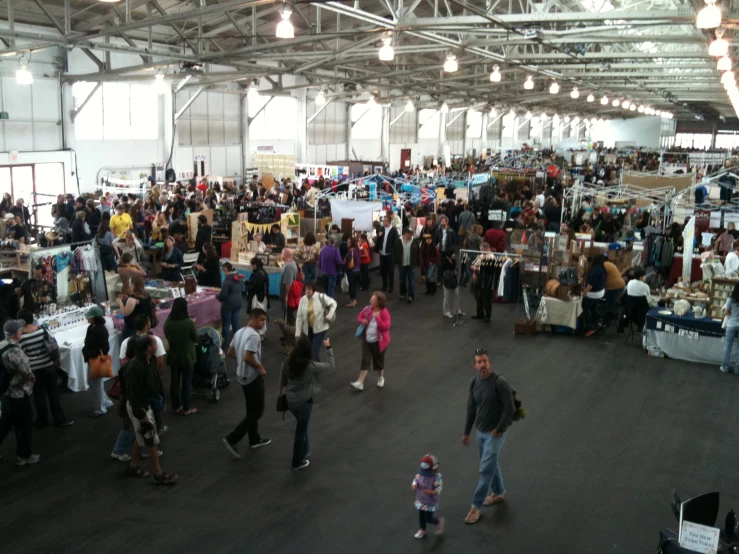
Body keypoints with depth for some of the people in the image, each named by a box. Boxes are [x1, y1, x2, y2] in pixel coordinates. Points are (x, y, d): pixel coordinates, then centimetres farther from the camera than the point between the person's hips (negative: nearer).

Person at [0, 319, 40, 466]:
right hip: (18, 395, -8)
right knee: (24, 426, 8)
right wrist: (32, 378, 1)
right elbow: (28, 375, -21)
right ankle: (24, 456, 20)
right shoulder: (15, 351, -27)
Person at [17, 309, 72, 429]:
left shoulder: (21, 338, -16)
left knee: (39, 396, 12)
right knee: (54, 393, 11)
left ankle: (42, 422, 22)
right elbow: (54, 346, -8)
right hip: (48, 366, 2)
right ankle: (60, 419, 16)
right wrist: (57, 359, 8)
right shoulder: (43, 331, -11)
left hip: (33, 370, -1)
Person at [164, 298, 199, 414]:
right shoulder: (188, 322, -22)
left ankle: (176, 406, 26)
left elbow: (167, 337, 6)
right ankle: (186, 409, 15)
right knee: (187, 382, 7)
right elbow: (196, 339, -9)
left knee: (174, 381, 15)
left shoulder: (168, 322, -10)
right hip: (187, 357, -4)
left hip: (173, 356, 4)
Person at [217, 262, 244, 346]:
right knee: (235, 322, 16)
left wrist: (217, 296, -2)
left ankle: (225, 342, 9)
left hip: (228, 304, -7)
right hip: (238, 303, 7)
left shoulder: (227, 280, -22)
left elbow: (223, 294, -21)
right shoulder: (240, 278, 3)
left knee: (226, 324, 3)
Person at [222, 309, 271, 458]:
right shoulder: (254, 335, -23)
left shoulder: (240, 332, 6)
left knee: (251, 410, 21)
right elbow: (247, 357, -31)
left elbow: (230, 352, 14)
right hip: (253, 377, -10)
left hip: (243, 375, 10)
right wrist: (260, 367, -17)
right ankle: (231, 439, -3)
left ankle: (255, 439, 32)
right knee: (257, 412, 1)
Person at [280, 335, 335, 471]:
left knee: (302, 427, 28)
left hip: (290, 400, 5)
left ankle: (304, 453, 44)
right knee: (301, 431, 12)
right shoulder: (310, 365, -23)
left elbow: (282, 383, 3)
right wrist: (328, 348, -2)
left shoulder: (286, 363, -8)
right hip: (304, 402, -5)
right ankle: (297, 463, 27)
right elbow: (331, 366, -11)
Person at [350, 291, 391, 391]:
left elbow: (386, 327, -24)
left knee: (379, 360, 13)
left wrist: (377, 318, -31)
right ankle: (360, 383, -2)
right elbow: (360, 317, 12)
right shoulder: (368, 309, -4)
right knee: (365, 360, -1)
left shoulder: (384, 312, -17)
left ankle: (381, 378, 39)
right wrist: (362, 321, -11)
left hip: (379, 341, -4)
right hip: (367, 340, 4)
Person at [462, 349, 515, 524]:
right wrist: (466, 432, 12)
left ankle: (476, 507, 3)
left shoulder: (500, 382, -23)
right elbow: (471, 408, 8)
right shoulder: (474, 382, -2)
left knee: (485, 470, -4)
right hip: (481, 432, 7)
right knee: (492, 464, 23)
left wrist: (499, 429, -16)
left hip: (495, 433, -7)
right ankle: (498, 493, 43)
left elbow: (510, 408, -20)